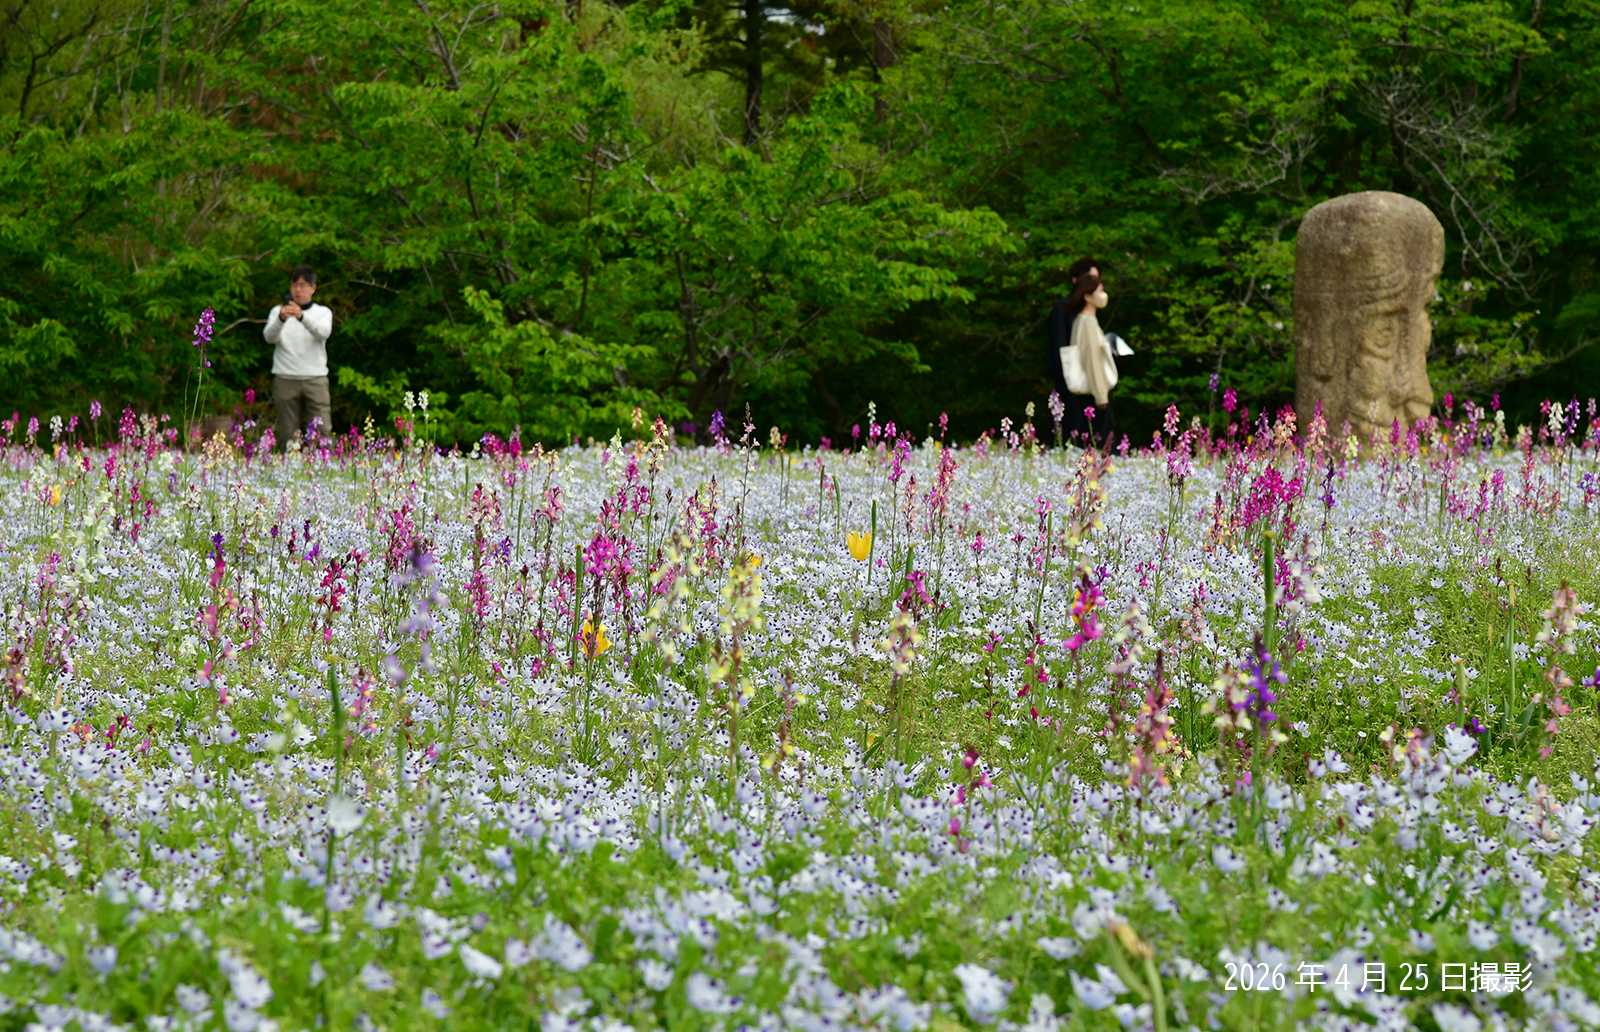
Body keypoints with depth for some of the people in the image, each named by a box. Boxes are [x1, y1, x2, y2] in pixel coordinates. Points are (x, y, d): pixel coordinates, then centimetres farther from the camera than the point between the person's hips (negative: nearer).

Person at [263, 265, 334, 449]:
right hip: (285, 378, 0)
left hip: (315, 378, 0)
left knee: (323, 431, -9)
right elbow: (269, 337, -7)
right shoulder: (278, 311, 11)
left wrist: (301, 317, -30)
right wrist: (281, 319, -29)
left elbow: (323, 332, -11)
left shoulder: (323, 312, 11)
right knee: (288, 434, -1)